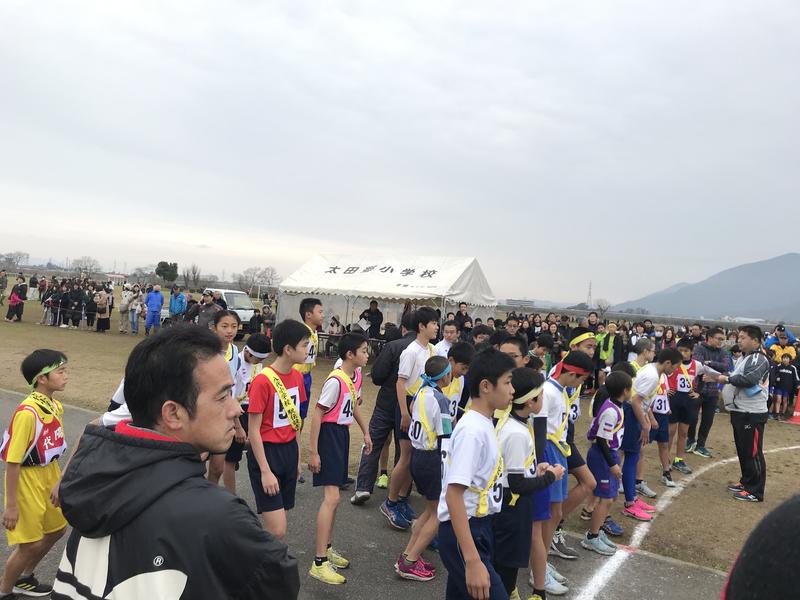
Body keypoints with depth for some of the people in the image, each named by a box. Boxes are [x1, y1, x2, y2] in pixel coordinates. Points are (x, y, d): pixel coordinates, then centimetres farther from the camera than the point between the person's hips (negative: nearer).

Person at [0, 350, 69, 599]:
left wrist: (58, 481, 9)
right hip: (27, 480, -8)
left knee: (56, 529, 21)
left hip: (49, 475, 8)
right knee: (31, 544, 2)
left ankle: (24, 578, 43)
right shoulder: (27, 412, -27)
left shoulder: (56, 406, -2)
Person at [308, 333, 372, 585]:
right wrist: (313, 451, -18)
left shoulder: (357, 374, 3)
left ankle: (327, 547, 32)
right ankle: (319, 563, -4)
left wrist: (365, 432, 24)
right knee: (332, 498, -11)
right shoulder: (336, 380, -23)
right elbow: (317, 414, -20)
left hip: (343, 434, 9)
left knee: (333, 496, 17)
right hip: (329, 434, -9)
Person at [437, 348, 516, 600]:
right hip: (462, 532, -9)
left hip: (479, 527, 9)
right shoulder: (472, 431, -22)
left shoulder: (483, 424, 6)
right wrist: (472, 561, -29)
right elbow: (453, 494, -26)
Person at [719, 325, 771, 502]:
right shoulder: (744, 358, 15)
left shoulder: (759, 359, -15)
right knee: (742, 450, 18)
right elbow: (737, 377, 22)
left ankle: (755, 491, 4)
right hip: (739, 411, 10)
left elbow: (749, 379, -29)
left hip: (752, 414, -10)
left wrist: (727, 379, -16)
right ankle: (746, 482, 31)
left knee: (752, 452, -3)